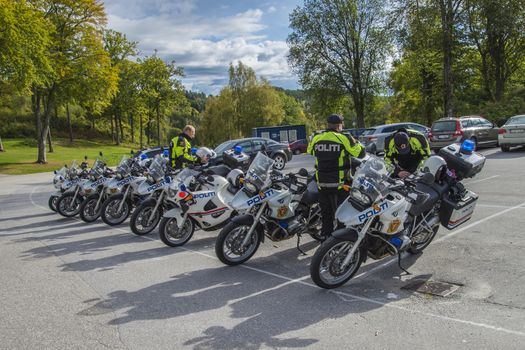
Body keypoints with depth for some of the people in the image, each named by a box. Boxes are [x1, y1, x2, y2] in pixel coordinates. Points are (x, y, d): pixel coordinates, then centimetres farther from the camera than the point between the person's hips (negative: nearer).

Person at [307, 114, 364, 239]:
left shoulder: (316, 139, 1)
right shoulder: (344, 139, -11)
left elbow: (309, 152, 19)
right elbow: (360, 153, -5)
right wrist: (356, 142, 14)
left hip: (322, 182, 4)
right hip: (340, 182, -4)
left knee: (325, 211, 16)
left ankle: (326, 234, 25)